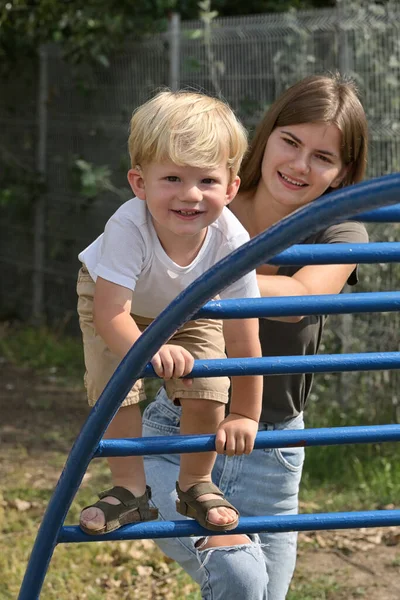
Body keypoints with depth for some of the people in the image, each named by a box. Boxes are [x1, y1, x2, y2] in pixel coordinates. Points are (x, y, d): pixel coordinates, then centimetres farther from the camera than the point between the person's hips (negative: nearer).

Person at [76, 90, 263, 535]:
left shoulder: (231, 242, -37)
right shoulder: (128, 228, -43)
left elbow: (243, 339, -29)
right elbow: (111, 315, -46)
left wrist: (244, 416, -24)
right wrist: (149, 350, -66)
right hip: (116, 299, -1)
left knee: (206, 391, -14)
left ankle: (196, 483, 12)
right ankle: (130, 489, 4)